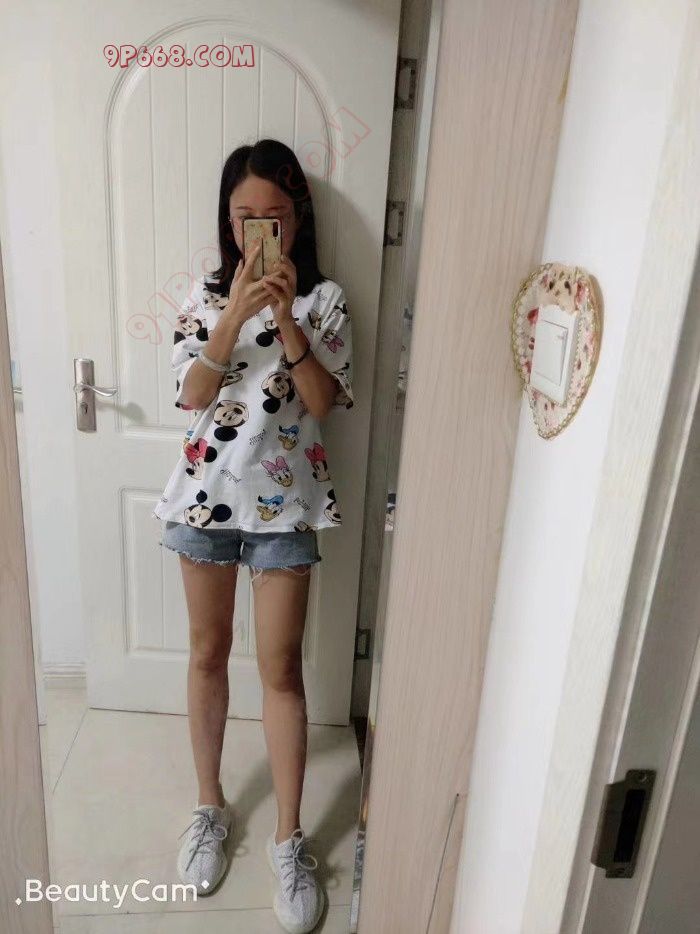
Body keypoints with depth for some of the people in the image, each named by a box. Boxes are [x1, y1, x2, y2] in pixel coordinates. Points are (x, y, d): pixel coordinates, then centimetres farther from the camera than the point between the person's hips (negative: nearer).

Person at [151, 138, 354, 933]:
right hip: (206, 494, 2)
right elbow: (192, 394, -8)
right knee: (208, 653, 13)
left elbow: (323, 401, -11)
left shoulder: (324, 300, -1)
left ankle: (289, 838, 22)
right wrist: (236, 312, -19)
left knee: (280, 668, 4)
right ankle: (210, 805, 35)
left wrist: (285, 318, -21)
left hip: (284, 502, -2)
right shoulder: (205, 295, 3)